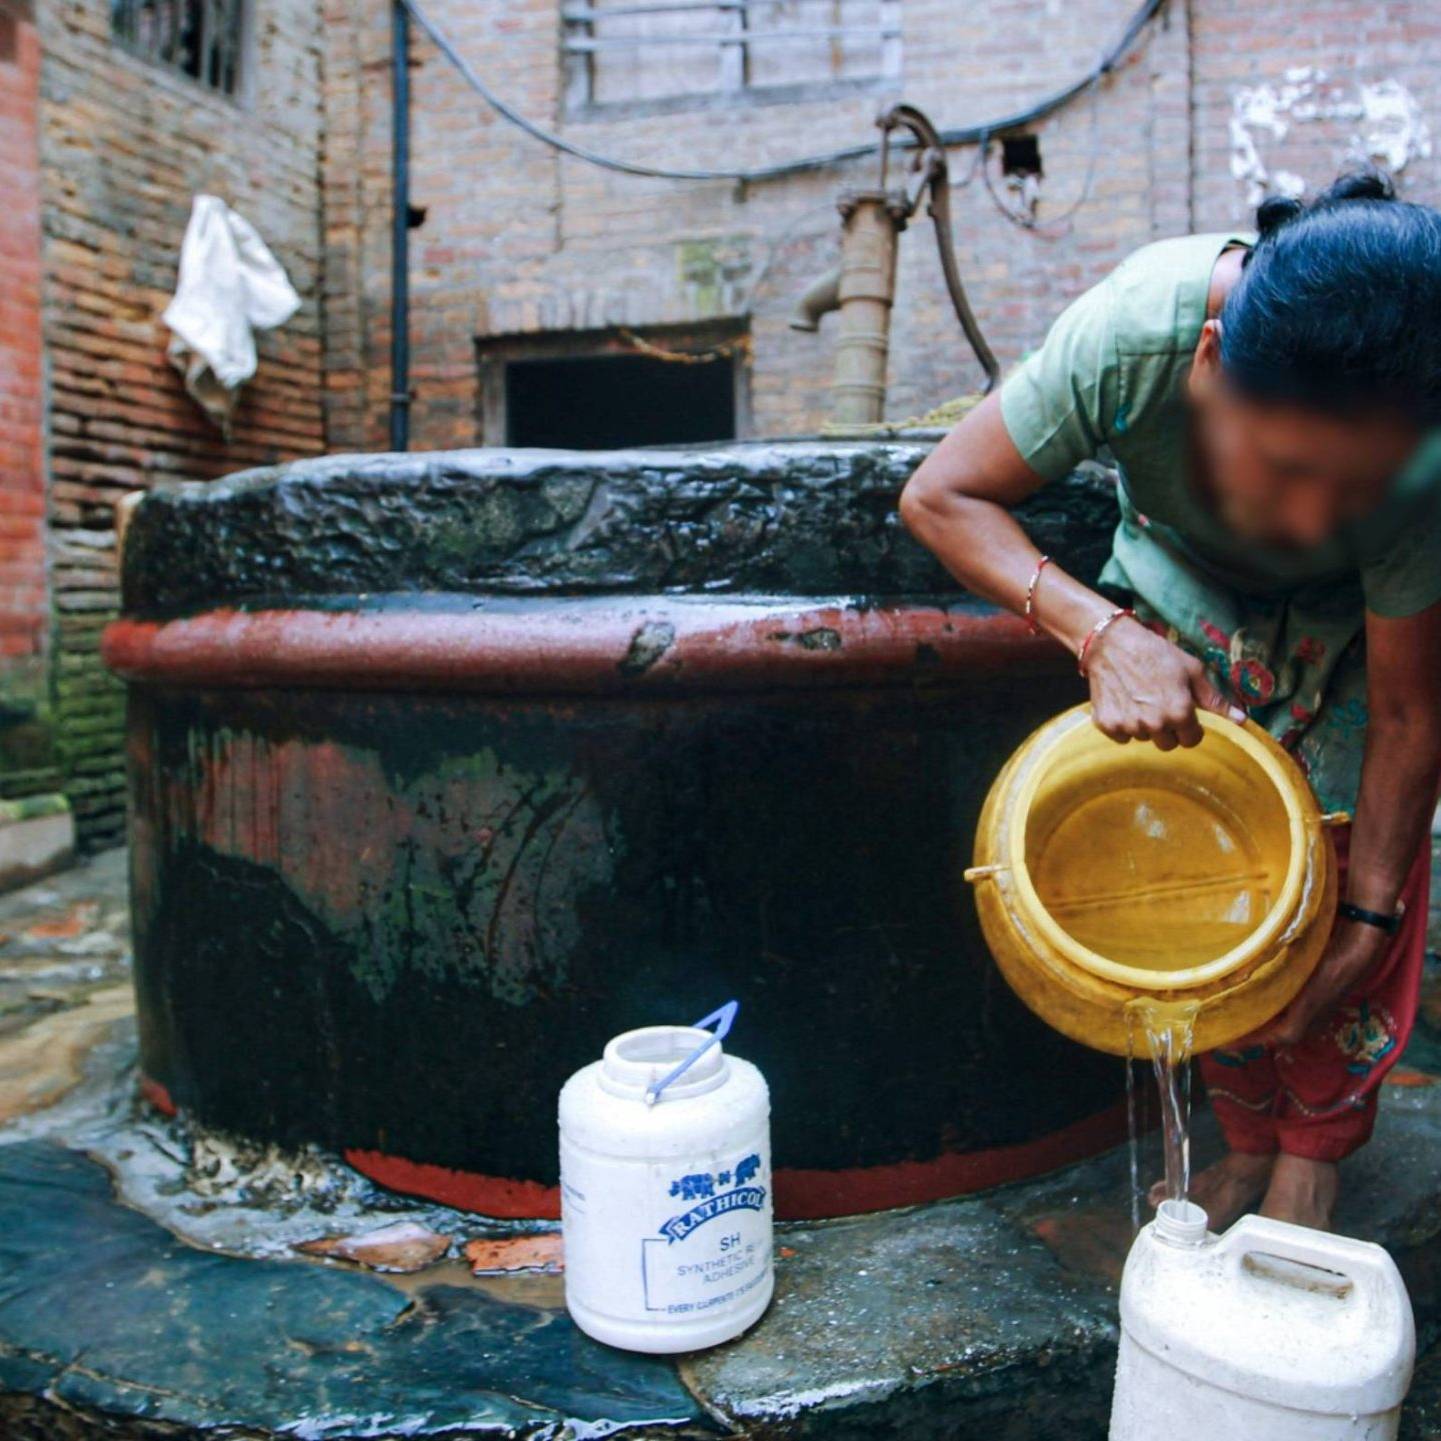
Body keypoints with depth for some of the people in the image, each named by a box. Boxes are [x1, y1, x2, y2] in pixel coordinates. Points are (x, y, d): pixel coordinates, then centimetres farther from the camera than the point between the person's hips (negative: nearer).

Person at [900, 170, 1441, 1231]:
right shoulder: (1136, 331, -39)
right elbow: (941, 494, -28)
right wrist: (1103, 633, -39)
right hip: (1187, 592, 1)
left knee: (1353, 860, -10)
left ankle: (1315, 1150, 11)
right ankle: (1248, 1140, 11)